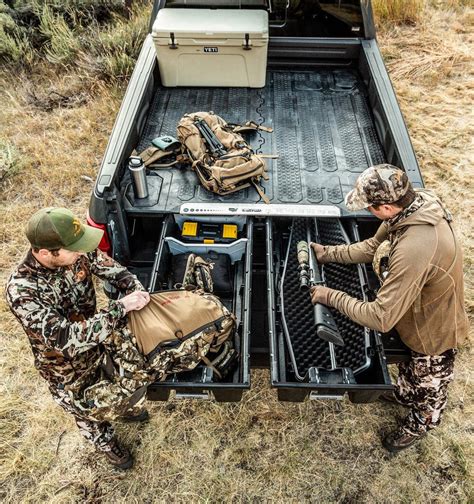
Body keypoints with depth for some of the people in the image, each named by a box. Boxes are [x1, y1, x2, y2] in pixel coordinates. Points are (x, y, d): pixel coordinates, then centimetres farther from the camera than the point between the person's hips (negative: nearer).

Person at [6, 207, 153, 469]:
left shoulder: (77, 252, -22)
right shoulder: (21, 290, -37)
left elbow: (114, 270, -5)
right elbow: (67, 339, -41)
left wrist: (137, 291, -24)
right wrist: (121, 307, -40)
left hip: (98, 337, 4)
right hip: (66, 365, -3)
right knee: (92, 412, 19)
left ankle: (130, 409, 52)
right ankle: (108, 446, 55)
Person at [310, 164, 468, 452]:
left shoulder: (413, 251, -47)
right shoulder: (416, 202, -18)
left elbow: (381, 319, -38)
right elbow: (373, 246, -2)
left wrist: (332, 297, -27)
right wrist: (329, 253, -7)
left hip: (434, 333, -7)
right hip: (418, 317, 7)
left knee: (428, 385, 25)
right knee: (410, 365, 35)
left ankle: (418, 426, 54)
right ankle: (404, 396, 65)